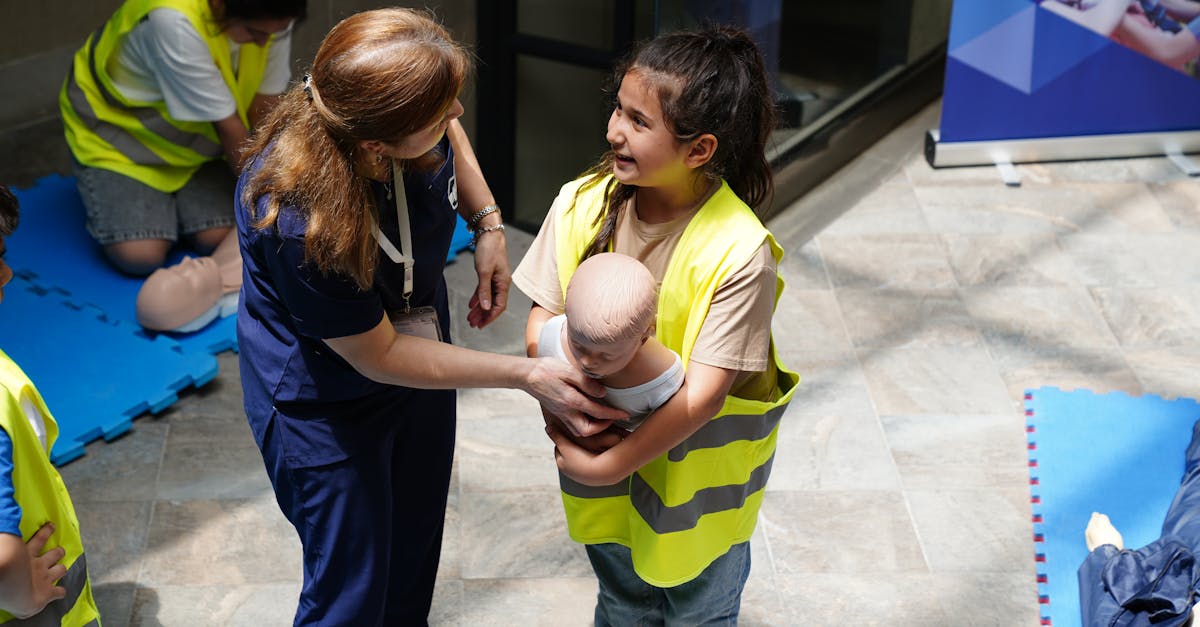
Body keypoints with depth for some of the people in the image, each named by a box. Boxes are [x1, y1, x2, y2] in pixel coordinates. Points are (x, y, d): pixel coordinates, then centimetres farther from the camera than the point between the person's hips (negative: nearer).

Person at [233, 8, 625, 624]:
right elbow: (379, 356, -27)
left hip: (421, 341, 7)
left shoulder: (405, 112, -25)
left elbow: (450, 133, 4)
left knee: (415, 556, 26)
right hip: (327, 406, -6)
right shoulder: (297, 222, -41)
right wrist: (527, 375, -26)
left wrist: (487, 224, -9)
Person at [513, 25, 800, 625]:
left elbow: (701, 394, -27)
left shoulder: (740, 253, -29)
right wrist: (559, 406, -23)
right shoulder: (581, 206, -15)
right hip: (599, 437, 4)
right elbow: (541, 321, -7)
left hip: (698, 463, -3)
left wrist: (606, 466, -26)